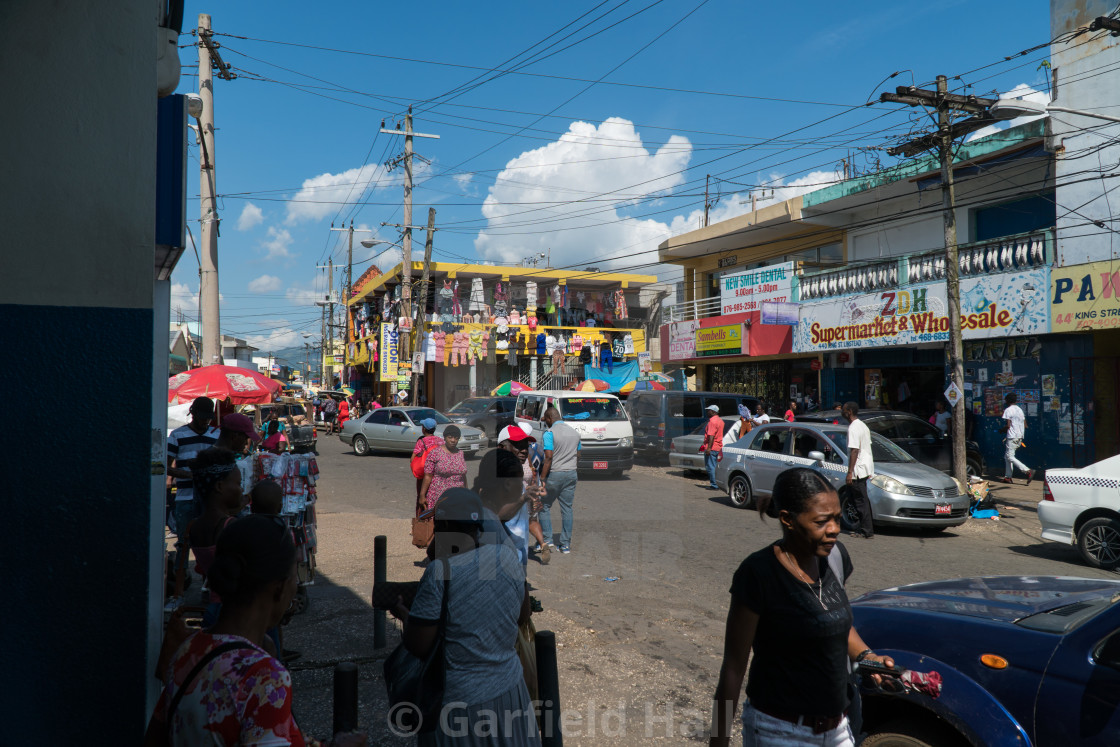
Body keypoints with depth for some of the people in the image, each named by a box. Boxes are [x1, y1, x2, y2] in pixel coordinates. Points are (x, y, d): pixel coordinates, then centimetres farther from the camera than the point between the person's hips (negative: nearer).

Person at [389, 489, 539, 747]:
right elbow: (523, 616, 8)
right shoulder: (506, 556, -7)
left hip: (460, 703, -4)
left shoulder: (439, 573, -21)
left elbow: (417, 647, -14)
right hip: (509, 694, 5)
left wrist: (404, 615, 4)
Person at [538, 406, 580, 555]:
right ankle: (566, 545, 9)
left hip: (554, 475, -6)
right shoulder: (574, 432, 10)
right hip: (571, 474, 6)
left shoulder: (550, 433, -11)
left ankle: (547, 540, 7)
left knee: (545, 506, 10)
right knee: (567, 508, 8)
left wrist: (542, 479, -16)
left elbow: (549, 457, -18)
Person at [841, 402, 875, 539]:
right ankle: (865, 528, 19)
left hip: (859, 469, -10)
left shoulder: (853, 428, -16)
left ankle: (867, 531, -2)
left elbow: (854, 451, -21)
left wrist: (850, 472, -20)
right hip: (866, 467, 10)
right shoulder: (863, 425, 14)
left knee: (861, 501, -5)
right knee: (863, 500, 14)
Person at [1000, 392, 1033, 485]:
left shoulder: (1008, 410, -10)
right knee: (1007, 456, 14)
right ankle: (1008, 477, 12)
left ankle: (1028, 471, -21)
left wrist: (1001, 430, 2)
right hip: (1020, 437, 9)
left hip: (1012, 437, -9)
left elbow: (1008, 425, -16)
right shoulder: (1020, 409, 16)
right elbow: (1025, 425, 16)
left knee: (1010, 456, -9)